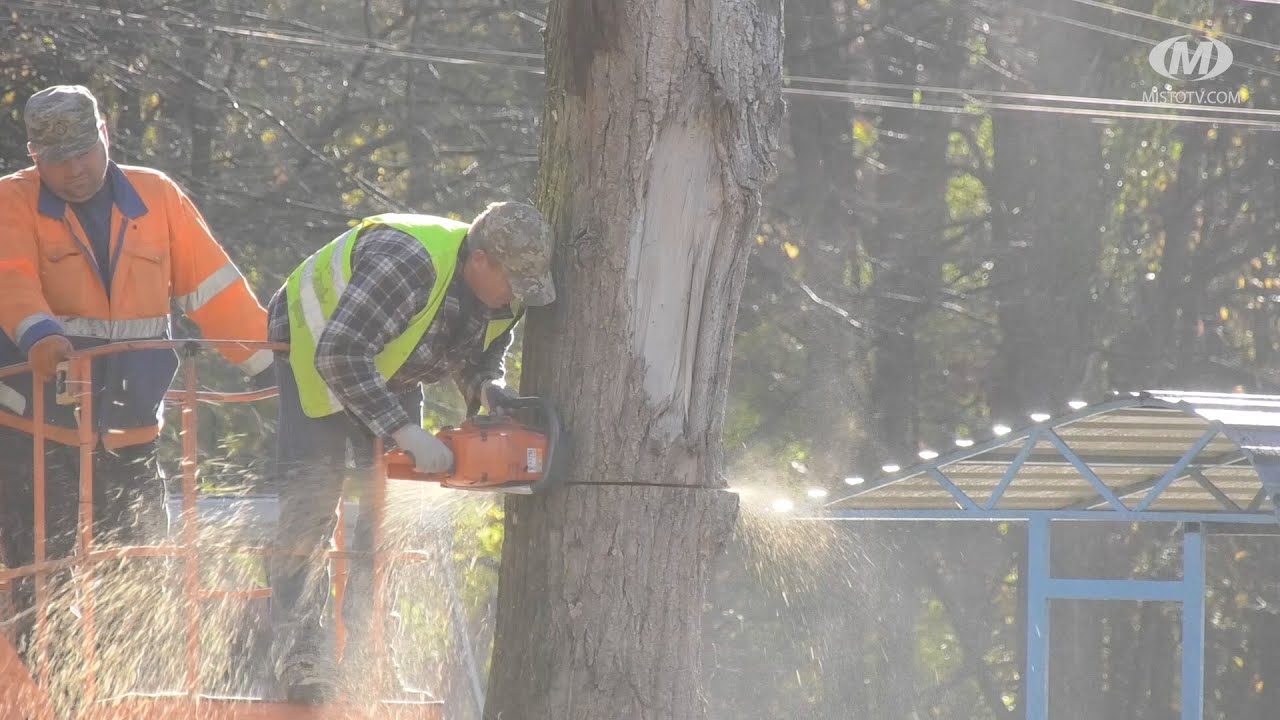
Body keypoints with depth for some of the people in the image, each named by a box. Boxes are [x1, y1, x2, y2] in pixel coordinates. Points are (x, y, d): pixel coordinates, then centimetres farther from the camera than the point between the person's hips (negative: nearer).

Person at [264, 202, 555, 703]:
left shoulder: (506, 295, -17)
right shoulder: (411, 264, -42)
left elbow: (480, 357, 1)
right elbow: (340, 354, -45)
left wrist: (488, 389, -23)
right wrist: (405, 433, -47)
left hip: (388, 369, 7)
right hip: (314, 347, -7)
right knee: (310, 508, -15)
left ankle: (367, 657, 3)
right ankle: (299, 659, -16)